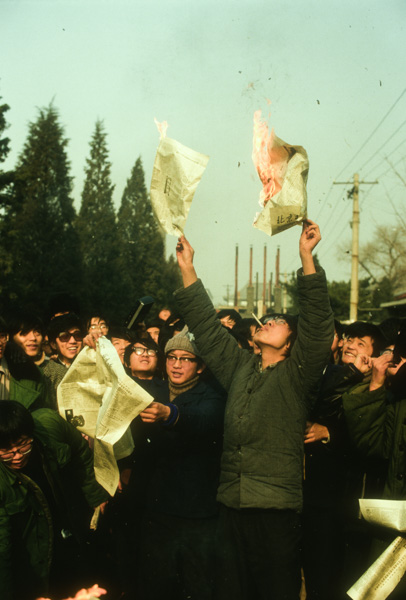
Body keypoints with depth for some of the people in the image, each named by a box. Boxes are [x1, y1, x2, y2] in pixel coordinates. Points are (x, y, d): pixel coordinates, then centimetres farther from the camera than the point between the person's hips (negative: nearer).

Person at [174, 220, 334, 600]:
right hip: (231, 507, 5)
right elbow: (207, 329, 17)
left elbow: (317, 323, -13)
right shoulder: (240, 368, 15)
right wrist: (187, 269, 14)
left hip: (277, 511, -5)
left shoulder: (296, 375, 0)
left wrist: (306, 258, -20)